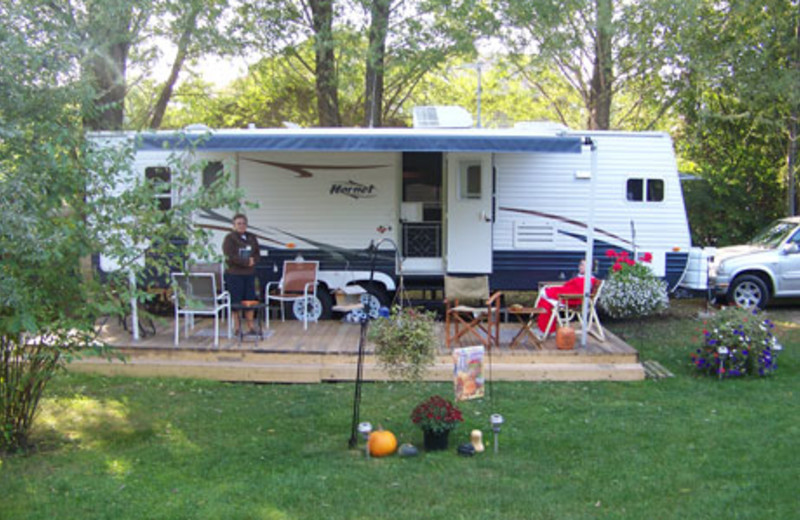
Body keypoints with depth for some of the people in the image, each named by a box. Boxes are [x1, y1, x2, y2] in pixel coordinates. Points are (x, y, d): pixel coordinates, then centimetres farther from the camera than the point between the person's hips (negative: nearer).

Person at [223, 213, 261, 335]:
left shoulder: (252, 238, 13)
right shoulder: (229, 238, -4)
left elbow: (257, 254, 12)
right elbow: (230, 256, -14)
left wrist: (253, 260, -10)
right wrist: (246, 262, -15)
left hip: (249, 274, 5)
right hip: (234, 274, -5)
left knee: (250, 300, 6)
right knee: (236, 301, -2)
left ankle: (251, 326, 13)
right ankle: (238, 327, 6)